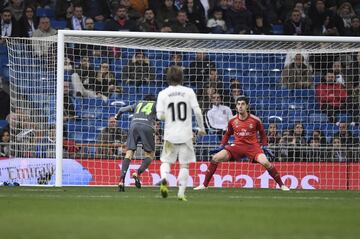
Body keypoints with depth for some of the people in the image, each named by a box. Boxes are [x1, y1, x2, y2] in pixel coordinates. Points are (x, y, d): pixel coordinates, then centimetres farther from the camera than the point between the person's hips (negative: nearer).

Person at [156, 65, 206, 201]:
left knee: (166, 161, 12)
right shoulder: (188, 92, -2)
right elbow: (197, 111, -6)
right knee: (184, 165, 7)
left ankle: (164, 178, -18)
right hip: (186, 134, 0)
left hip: (170, 134, 0)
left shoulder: (163, 94, -1)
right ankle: (181, 193, 2)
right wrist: (201, 127, 7)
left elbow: (160, 115, -6)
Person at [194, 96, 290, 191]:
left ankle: (282, 185, -10)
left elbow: (262, 133, 10)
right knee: (215, 158, -13)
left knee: (265, 162, -28)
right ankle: (204, 185, -1)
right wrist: (221, 146, 9)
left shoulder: (255, 120, -6)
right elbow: (227, 134, 18)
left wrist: (265, 147, 2)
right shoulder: (232, 121, 1)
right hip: (237, 146, 3)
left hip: (253, 146, -3)